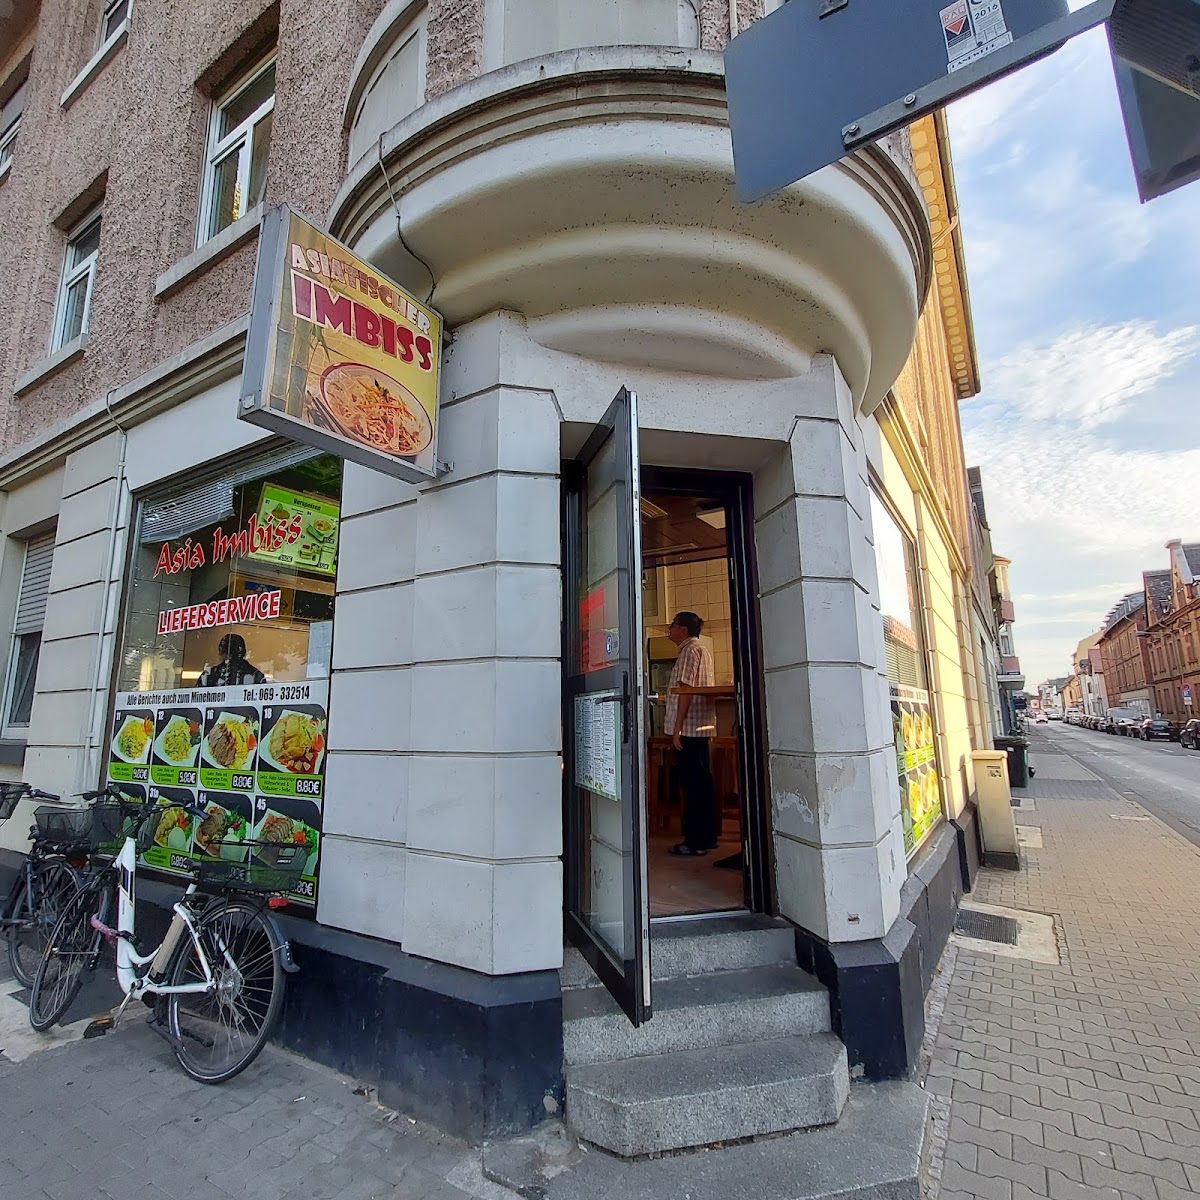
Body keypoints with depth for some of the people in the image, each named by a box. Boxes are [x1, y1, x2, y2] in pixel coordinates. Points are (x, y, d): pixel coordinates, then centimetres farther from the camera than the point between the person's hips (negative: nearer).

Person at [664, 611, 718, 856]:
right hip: (703, 727, 10)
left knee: (693, 783, -5)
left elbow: (685, 690, -18)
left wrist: (677, 727, -19)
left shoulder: (689, 651, -11)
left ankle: (696, 841, 1)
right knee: (702, 781, 13)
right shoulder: (703, 649, 19)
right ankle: (708, 835, 21)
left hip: (690, 727, -10)